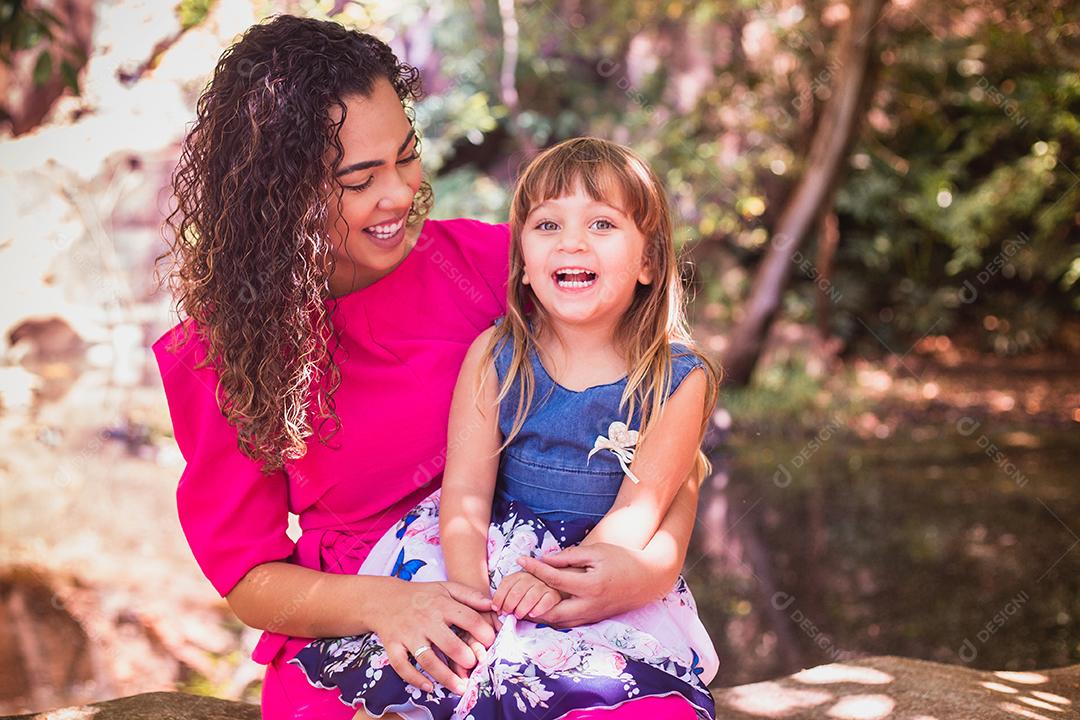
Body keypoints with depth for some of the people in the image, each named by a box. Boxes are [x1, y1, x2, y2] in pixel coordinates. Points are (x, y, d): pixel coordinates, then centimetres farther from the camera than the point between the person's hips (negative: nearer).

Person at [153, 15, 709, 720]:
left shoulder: (490, 261, -1)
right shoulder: (224, 348, -1)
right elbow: (247, 576, 1)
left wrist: (659, 561, -19)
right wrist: (379, 602, -20)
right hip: (349, 636, 0)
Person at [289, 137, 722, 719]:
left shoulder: (678, 380, -1)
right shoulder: (493, 356, 2)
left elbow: (637, 510, -8)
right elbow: (467, 491, -5)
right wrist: (470, 590, -23)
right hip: (487, 556, 0)